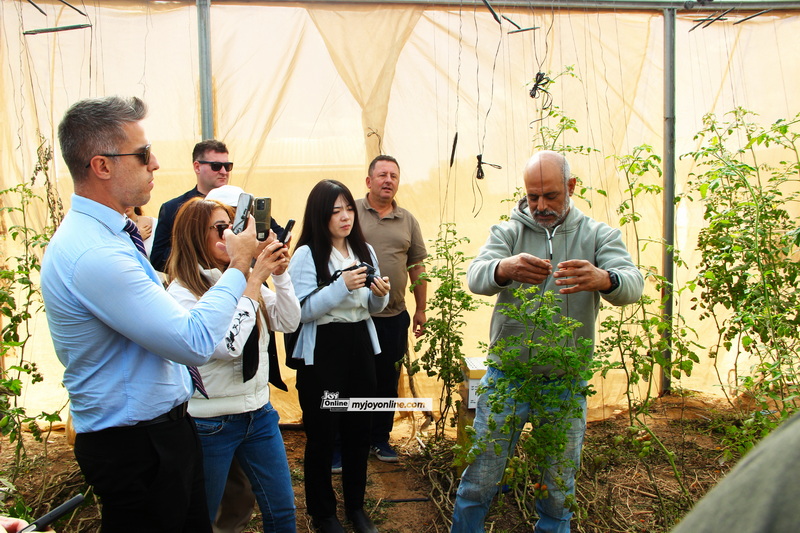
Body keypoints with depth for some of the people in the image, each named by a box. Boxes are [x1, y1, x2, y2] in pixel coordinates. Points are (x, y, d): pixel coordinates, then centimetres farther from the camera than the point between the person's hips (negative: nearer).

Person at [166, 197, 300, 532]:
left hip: (259, 412, 6)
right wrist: (255, 280, -26)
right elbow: (229, 346, -27)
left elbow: (289, 322, -1)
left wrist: (280, 273, -14)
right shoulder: (182, 292, -17)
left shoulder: (242, 278, 1)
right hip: (211, 424, -5)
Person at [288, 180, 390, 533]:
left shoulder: (364, 251, 8)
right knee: (322, 434, 7)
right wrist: (341, 285, -24)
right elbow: (301, 311, -18)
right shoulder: (307, 254, -10)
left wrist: (380, 294, -6)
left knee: (358, 430, 14)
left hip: (360, 347, 5)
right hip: (321, 352, -5)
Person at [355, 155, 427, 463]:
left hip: (394, 316, 4)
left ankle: (380, 438, 31)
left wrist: (421, 309, 13)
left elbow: (416, 266, 13)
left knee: (387, 381, 14)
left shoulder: (408, 221, 9)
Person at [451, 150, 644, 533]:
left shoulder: (598, 235, 0)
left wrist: (603, 279, -41)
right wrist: (505, 268, -42)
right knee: (479, 481, 9)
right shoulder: (507, 232, -1)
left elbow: (633, 283, -16)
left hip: (566, 382, 1)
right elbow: (475, 276, -18)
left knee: (559, 490, 17)